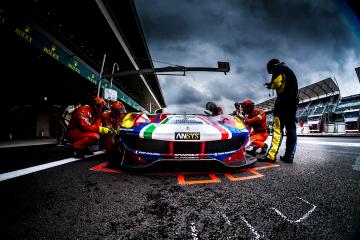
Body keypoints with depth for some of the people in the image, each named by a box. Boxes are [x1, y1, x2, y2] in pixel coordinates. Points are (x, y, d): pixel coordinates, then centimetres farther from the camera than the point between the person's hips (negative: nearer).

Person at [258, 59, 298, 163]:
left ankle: (271, 155, -23)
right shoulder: (290, 71, 31)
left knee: (277, 128, -16)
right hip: (293, 101, 9)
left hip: (284, 100, -8)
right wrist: (272, 85, 19)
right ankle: (289, 156, 2)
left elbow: (277, 83, -11)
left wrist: (271, 85, 9)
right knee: (291, 129, 3)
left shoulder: (278, 68, 5)